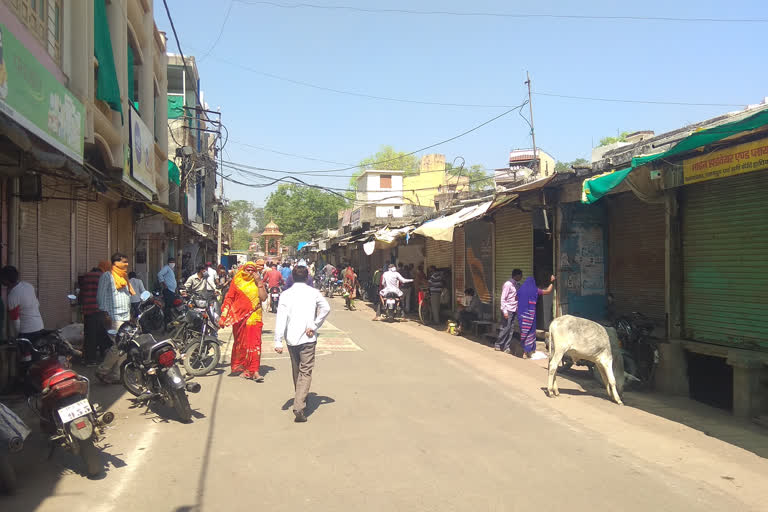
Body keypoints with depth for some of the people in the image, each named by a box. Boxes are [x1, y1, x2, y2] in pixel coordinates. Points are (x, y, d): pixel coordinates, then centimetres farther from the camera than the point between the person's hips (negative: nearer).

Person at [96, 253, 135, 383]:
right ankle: (102, 371, -3)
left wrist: (129, 313, 22)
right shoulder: (107, 276, -5)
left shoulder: (123, 277, 21)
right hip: (115, 317, -9)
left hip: (125, 316, 9)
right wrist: (105, 313, -16)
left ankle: (113, 374, 14)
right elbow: (101, 294, -10)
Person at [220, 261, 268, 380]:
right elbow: (229, 299, 5)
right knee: (240, 343, 10)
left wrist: (259, 282, -11)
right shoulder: (237, 281, 6)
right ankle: (241, 368, 23)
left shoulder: (258, 282, 6)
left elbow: (263, 298, -6)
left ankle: (254, 371, -10)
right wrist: (223, 316, -1)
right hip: (239, 318, 1)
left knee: (255, 343, -9)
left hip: (254, 317, -1)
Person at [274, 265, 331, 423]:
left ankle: (300, 401, 33)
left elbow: (281, 318, -4)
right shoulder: (313, 292, 1)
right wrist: (314, 326, -7)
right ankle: (299, 406, -19)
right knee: (306, 371, -4)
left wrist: (278, 341, -5)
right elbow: (326, 308, -13)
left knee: (296, 371, 19)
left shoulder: (286, 294, 2)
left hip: (291, 338, 2)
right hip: (308, 339, -2)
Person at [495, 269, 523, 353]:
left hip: (515, 310, 7)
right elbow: (503, 298, -14)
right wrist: (504, 311, -18)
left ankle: (506, 347, 12)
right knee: (505, 328, -4)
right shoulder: (508, 284, -12)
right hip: (508, 310, -7)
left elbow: (519, 297, 15)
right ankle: (498, 345, 9)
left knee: (511, 329, 6)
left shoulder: (517, 285, 11)